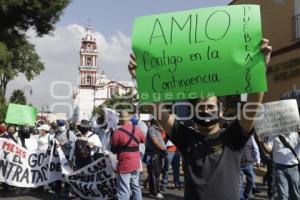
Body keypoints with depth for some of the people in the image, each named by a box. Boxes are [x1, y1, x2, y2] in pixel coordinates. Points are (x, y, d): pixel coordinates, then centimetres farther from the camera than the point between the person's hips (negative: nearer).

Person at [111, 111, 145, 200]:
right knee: (135, 186, 20)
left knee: (124, 190, -4)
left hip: (124, 165, -6)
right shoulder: (136, 129, 1)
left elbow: (113, 150, -6)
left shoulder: (117, 132, -16)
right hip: (136, 163, 6)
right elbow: (143, 140, 20)